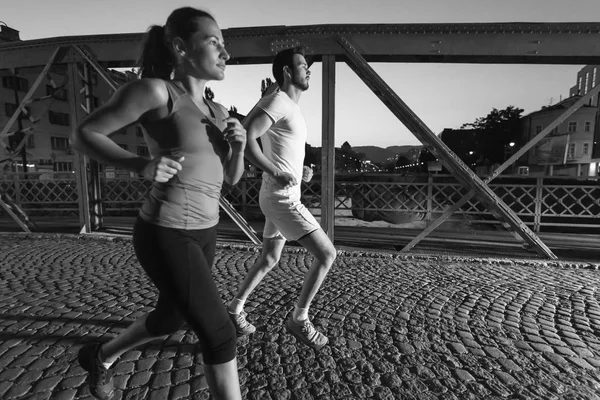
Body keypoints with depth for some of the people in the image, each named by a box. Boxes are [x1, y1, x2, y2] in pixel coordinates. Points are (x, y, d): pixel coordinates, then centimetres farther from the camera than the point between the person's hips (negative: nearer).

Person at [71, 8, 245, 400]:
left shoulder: (217, 112, 10)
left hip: (203, 232, 9)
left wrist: (240, 145, -8)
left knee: (171, 319, 27)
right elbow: (83, 134, -4)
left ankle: (100, 356, 55)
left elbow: (231, 177, 13)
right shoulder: (153, 89, -10)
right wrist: (143, 165, -21)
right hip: (166, 237, -8)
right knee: (220, 335, -2)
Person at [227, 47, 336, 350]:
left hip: (281, 198, 10)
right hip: (282, 198, -10)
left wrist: (300, 171, 14)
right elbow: (243, 138, -24)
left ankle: (235, 309, 33)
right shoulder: (277, 101, -12)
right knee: (327, 253, -7)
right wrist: (276, 173, -24)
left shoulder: (291, 107, 19)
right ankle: (299, 319, 9)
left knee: (269, 260, 18)